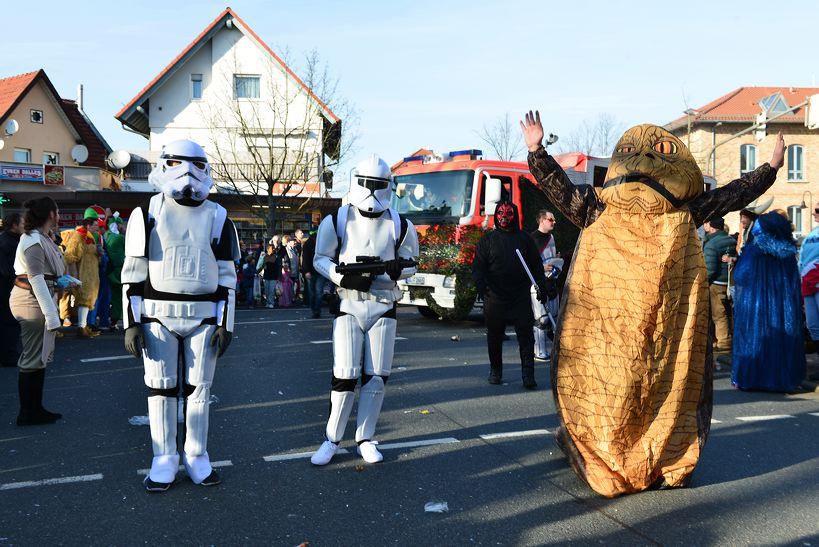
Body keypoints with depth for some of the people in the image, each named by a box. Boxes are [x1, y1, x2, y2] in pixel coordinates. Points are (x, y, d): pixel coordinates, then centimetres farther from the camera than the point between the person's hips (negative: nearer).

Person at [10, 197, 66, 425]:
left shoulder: (41, 238, 12)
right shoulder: (34, 241, -18)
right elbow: (36, 280, -22)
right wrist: (52, 316, -23)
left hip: (39, 299, 10)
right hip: (32, 303, -10)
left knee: (41, 356, 16)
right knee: (33, 358, -3)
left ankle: (35, 408, 25)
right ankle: (27, 414, 6)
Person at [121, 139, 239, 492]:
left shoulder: (217, 217, 4)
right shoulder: (148, 213, 1)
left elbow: (226, 276, 5)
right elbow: (133, 274, 2)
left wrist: (225, 324, 0)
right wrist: (132, 323, -5)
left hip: (203, 316, 1)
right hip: (157, 314, -1)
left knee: (199, 388, 7)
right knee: (161, 387, 4)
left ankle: (196, 456, 19)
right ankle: (164, 459, 15)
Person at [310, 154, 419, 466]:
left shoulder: (400, 226, 3)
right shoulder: (336, 221, -2)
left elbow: (411, 263, 12)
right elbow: (321, 259, 4)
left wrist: (398, 269, -13)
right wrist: (345, 277, -15)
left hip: (383, 306, 2)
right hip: (348, 305, -2)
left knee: (376, 378, 4)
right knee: (345, 376, -6)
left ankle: (365, 439, 18)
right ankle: (332, 439, 10)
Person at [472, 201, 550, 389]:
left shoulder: (524, 239, 10)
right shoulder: (487, 239, 7)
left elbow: (536, 265, 13)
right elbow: (478, 265, 2)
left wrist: (541, 287, 6)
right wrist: (480, 283, -16)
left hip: (521, 298, 0)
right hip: (494, 298, 0)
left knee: (526, 336, -6)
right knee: (495, 337, 10)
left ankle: (528, 375, -3)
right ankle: (495, 370, 25)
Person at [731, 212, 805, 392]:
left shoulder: (753, 250, -10)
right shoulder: (788, 253, 1)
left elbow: (739, 277, -4)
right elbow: (796, 283, 6)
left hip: (755, 305, -3)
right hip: (783, 306, 3)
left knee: (754, 339, 6)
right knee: (782, 338, 9)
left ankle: (749, 377, 9)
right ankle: (784, 378, 12)